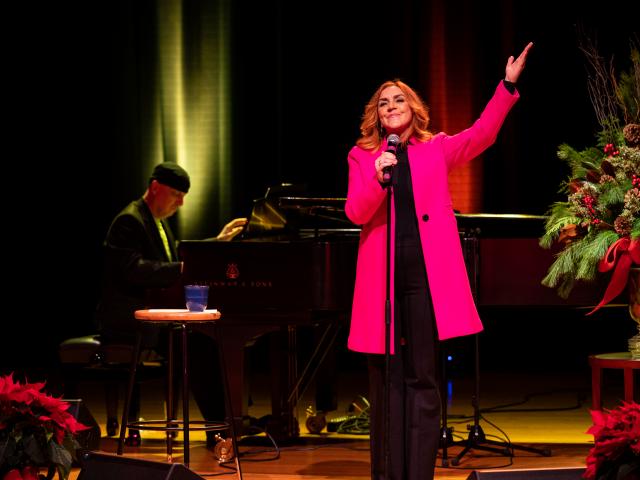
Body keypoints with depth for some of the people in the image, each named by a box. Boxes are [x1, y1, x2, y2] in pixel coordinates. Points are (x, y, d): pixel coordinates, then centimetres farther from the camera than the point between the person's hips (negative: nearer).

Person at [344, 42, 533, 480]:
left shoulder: (436, 149, 10)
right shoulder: (363, 157, 10)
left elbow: (482, 134, -4)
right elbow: (355, 214, -1)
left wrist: (508, 85, -13)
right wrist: (378, 180, -18)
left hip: (427, 278, 0)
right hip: (383, 279, 0)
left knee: (424, 380, -1)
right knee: (386, 381, 3)